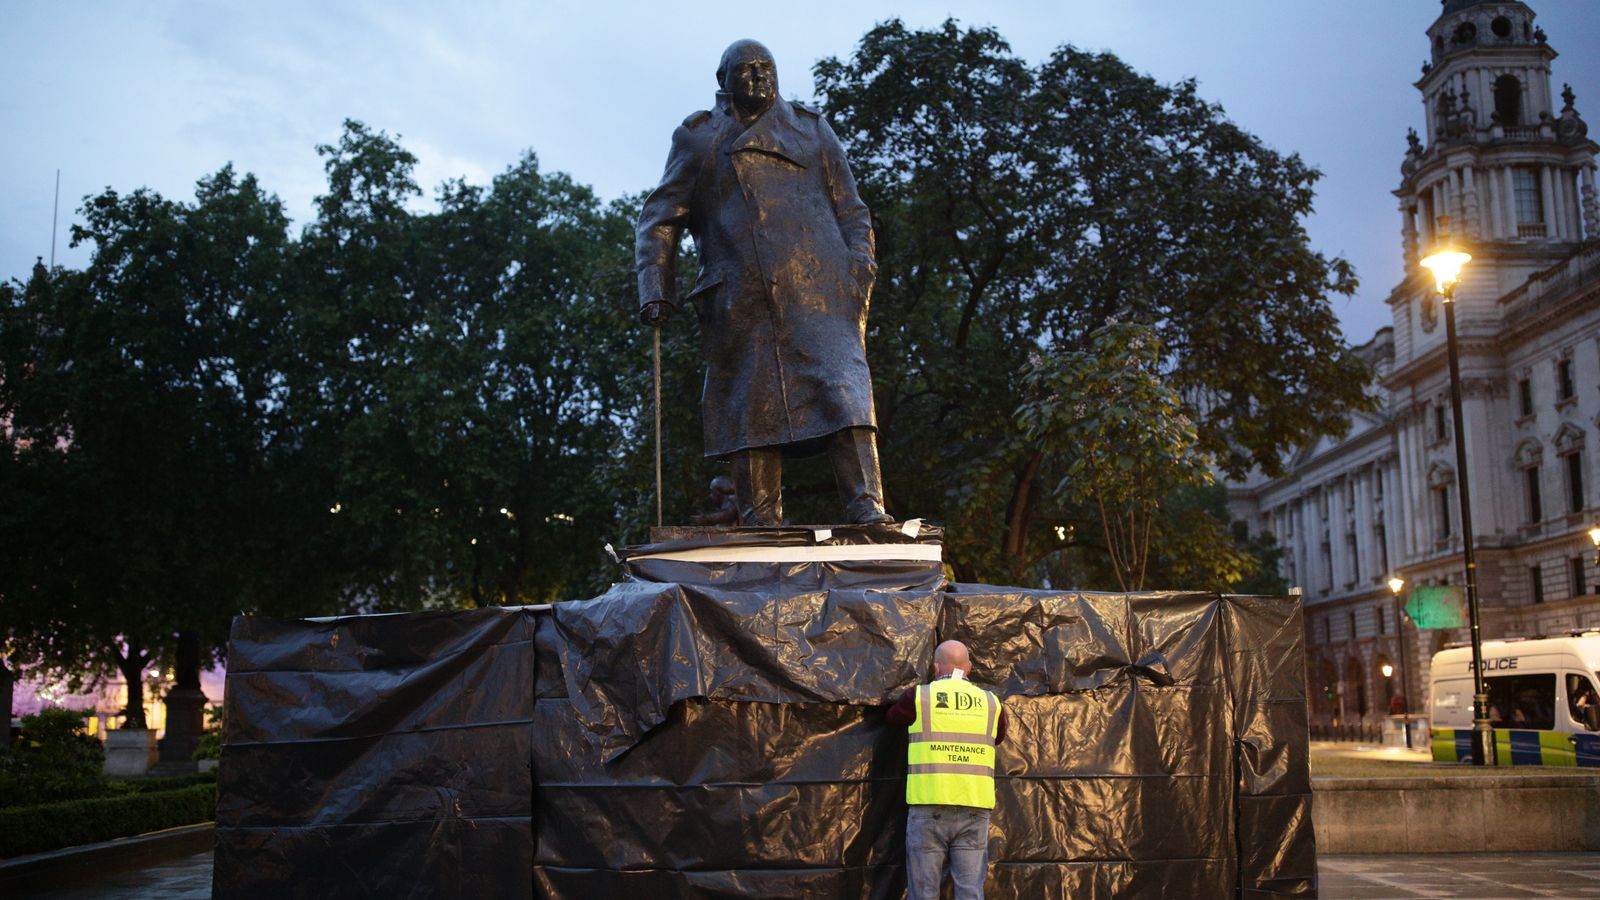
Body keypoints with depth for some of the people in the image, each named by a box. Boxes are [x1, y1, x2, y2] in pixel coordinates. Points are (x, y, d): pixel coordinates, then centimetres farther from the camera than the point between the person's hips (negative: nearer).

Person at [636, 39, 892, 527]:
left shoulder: (811, 129, 22)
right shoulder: (697, 138, 19)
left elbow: (851, 211, 18)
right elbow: (659, 220, 14)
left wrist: (860, 268, 1)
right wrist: (654, 289, 0)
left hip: (817, 287, 0)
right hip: (739, 299, 0)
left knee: (841, 386, -16)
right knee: (752, 404, -5)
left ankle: (868, 511, -22)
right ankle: (760, 531, -2)